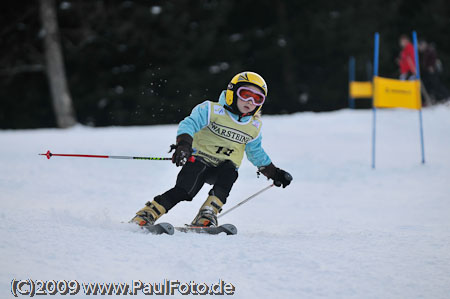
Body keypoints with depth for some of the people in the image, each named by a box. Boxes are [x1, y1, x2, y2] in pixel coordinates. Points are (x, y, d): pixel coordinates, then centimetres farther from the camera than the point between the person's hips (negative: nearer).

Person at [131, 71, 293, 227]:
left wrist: (274, 173, 27)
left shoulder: (254, 127, 11)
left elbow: (256, 153, 27)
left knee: (230, 170, -33)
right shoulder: (213, 110, -7)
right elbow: (189, 124, -19)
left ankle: (207, 214, -37)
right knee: (184, 190, -30)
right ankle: (147, 214, -24)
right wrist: (184, 144, -38)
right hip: (199, 160, -4)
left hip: (223, 169, 4)